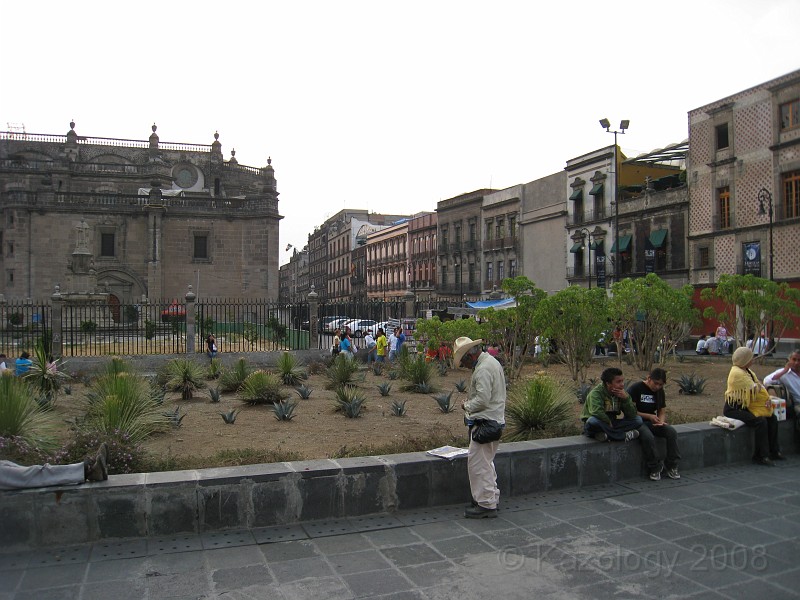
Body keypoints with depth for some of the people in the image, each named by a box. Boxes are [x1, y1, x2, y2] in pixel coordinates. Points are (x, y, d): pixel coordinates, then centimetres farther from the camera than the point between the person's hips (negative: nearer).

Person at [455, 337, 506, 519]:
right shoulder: (491, 361, 13)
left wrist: (466, 406, -8)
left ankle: (486, 505, 1)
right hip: (494, 420, 11)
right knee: (486, 462, 19)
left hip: (485, 422, -11)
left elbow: (483, 399, -25)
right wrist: (469, 403, 10)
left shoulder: (483, 369, -20)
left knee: (478, 463, -5)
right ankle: (491, 498, 28)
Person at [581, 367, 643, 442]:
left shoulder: (622, 393, 1)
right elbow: (597, 412, -34)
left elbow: (632, 415, -7)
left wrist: (626, 398, -19)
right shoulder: (596, 393, -16)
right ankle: (624, 435, -24)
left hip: (611, 425, 5)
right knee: (593, 420, -39)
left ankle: (606, 435, -23)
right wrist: (609, 422, -19)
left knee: (638, 420, -10)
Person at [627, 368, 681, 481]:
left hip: (652, 423, 6)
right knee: (648, 437, -36)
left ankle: (671, 466, -8)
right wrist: (649, 416, -18)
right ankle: (655, 468, -15)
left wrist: (661, 421, -11)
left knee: (672, 432, -20)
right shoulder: (635, 388, -10)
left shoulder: (660, 391, 11)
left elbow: (662, 411, 13)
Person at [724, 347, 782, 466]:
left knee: (772, 418, 0)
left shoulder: (747, 371, 13)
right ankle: (761, 456, -15)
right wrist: (758, 385, 2)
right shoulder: (737, 373, -19)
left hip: (744, 406, 10)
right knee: (760, 421, -25)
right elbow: (755, 389, -20)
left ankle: (773, 452, 9)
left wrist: (768, 399, -10)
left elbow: (759, 386, 8)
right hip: (733, 408, -10)